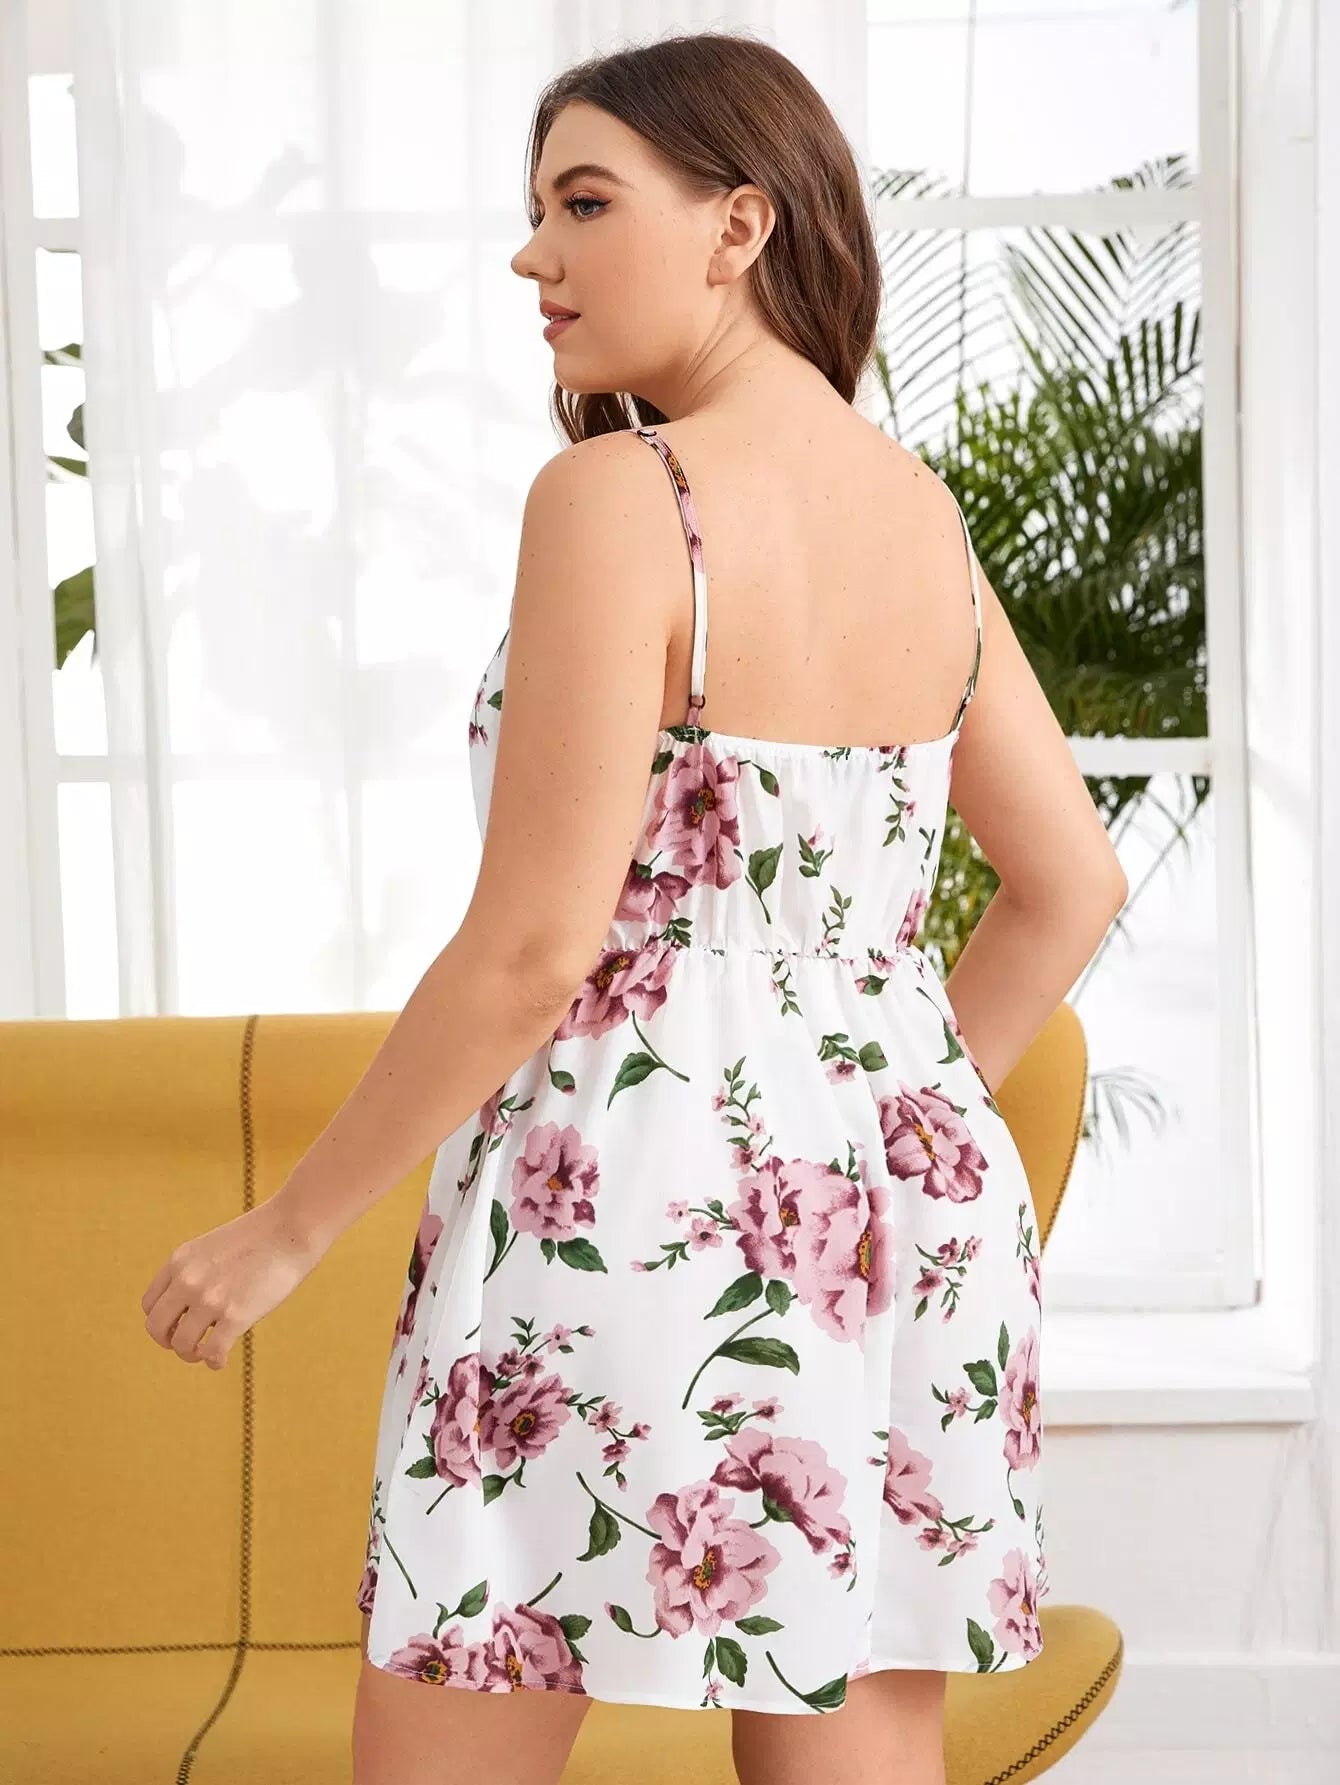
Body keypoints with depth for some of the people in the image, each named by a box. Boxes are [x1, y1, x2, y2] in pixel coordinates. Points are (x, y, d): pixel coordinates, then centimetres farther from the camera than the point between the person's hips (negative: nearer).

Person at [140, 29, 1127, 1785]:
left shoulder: (618, 496, -13)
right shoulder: (923, 510, 8)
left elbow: (534, 948, -16)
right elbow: (1072, 886, 14)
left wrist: (290, 1227, -6)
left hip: (633, 1190, -7)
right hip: (906, 1207, 7)